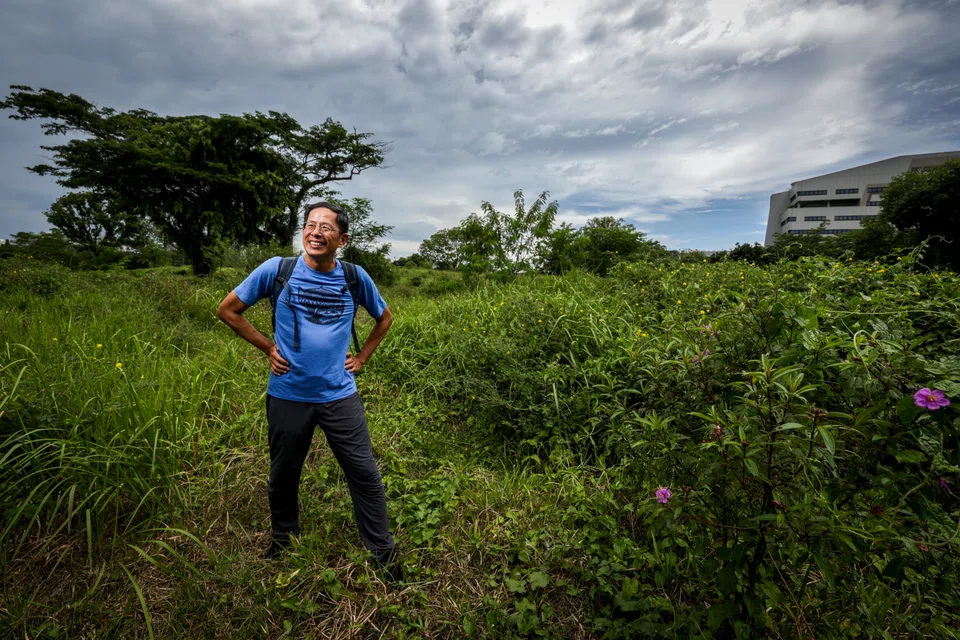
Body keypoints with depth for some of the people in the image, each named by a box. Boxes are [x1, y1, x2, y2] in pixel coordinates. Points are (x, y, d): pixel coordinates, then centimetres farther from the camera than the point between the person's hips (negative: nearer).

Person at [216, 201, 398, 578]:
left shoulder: (355, 277, -2)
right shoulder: (277, 269, -5)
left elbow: (384, 318, 14)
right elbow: (227, 310, 5)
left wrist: (362, 357, 4)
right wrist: (268, 348, -1)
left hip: (340, 395, 0)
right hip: (287, 395, 1)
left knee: (365, 474, 3)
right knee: (283, 475, 18)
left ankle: (383, 553, 23)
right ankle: (282, 540, 47)